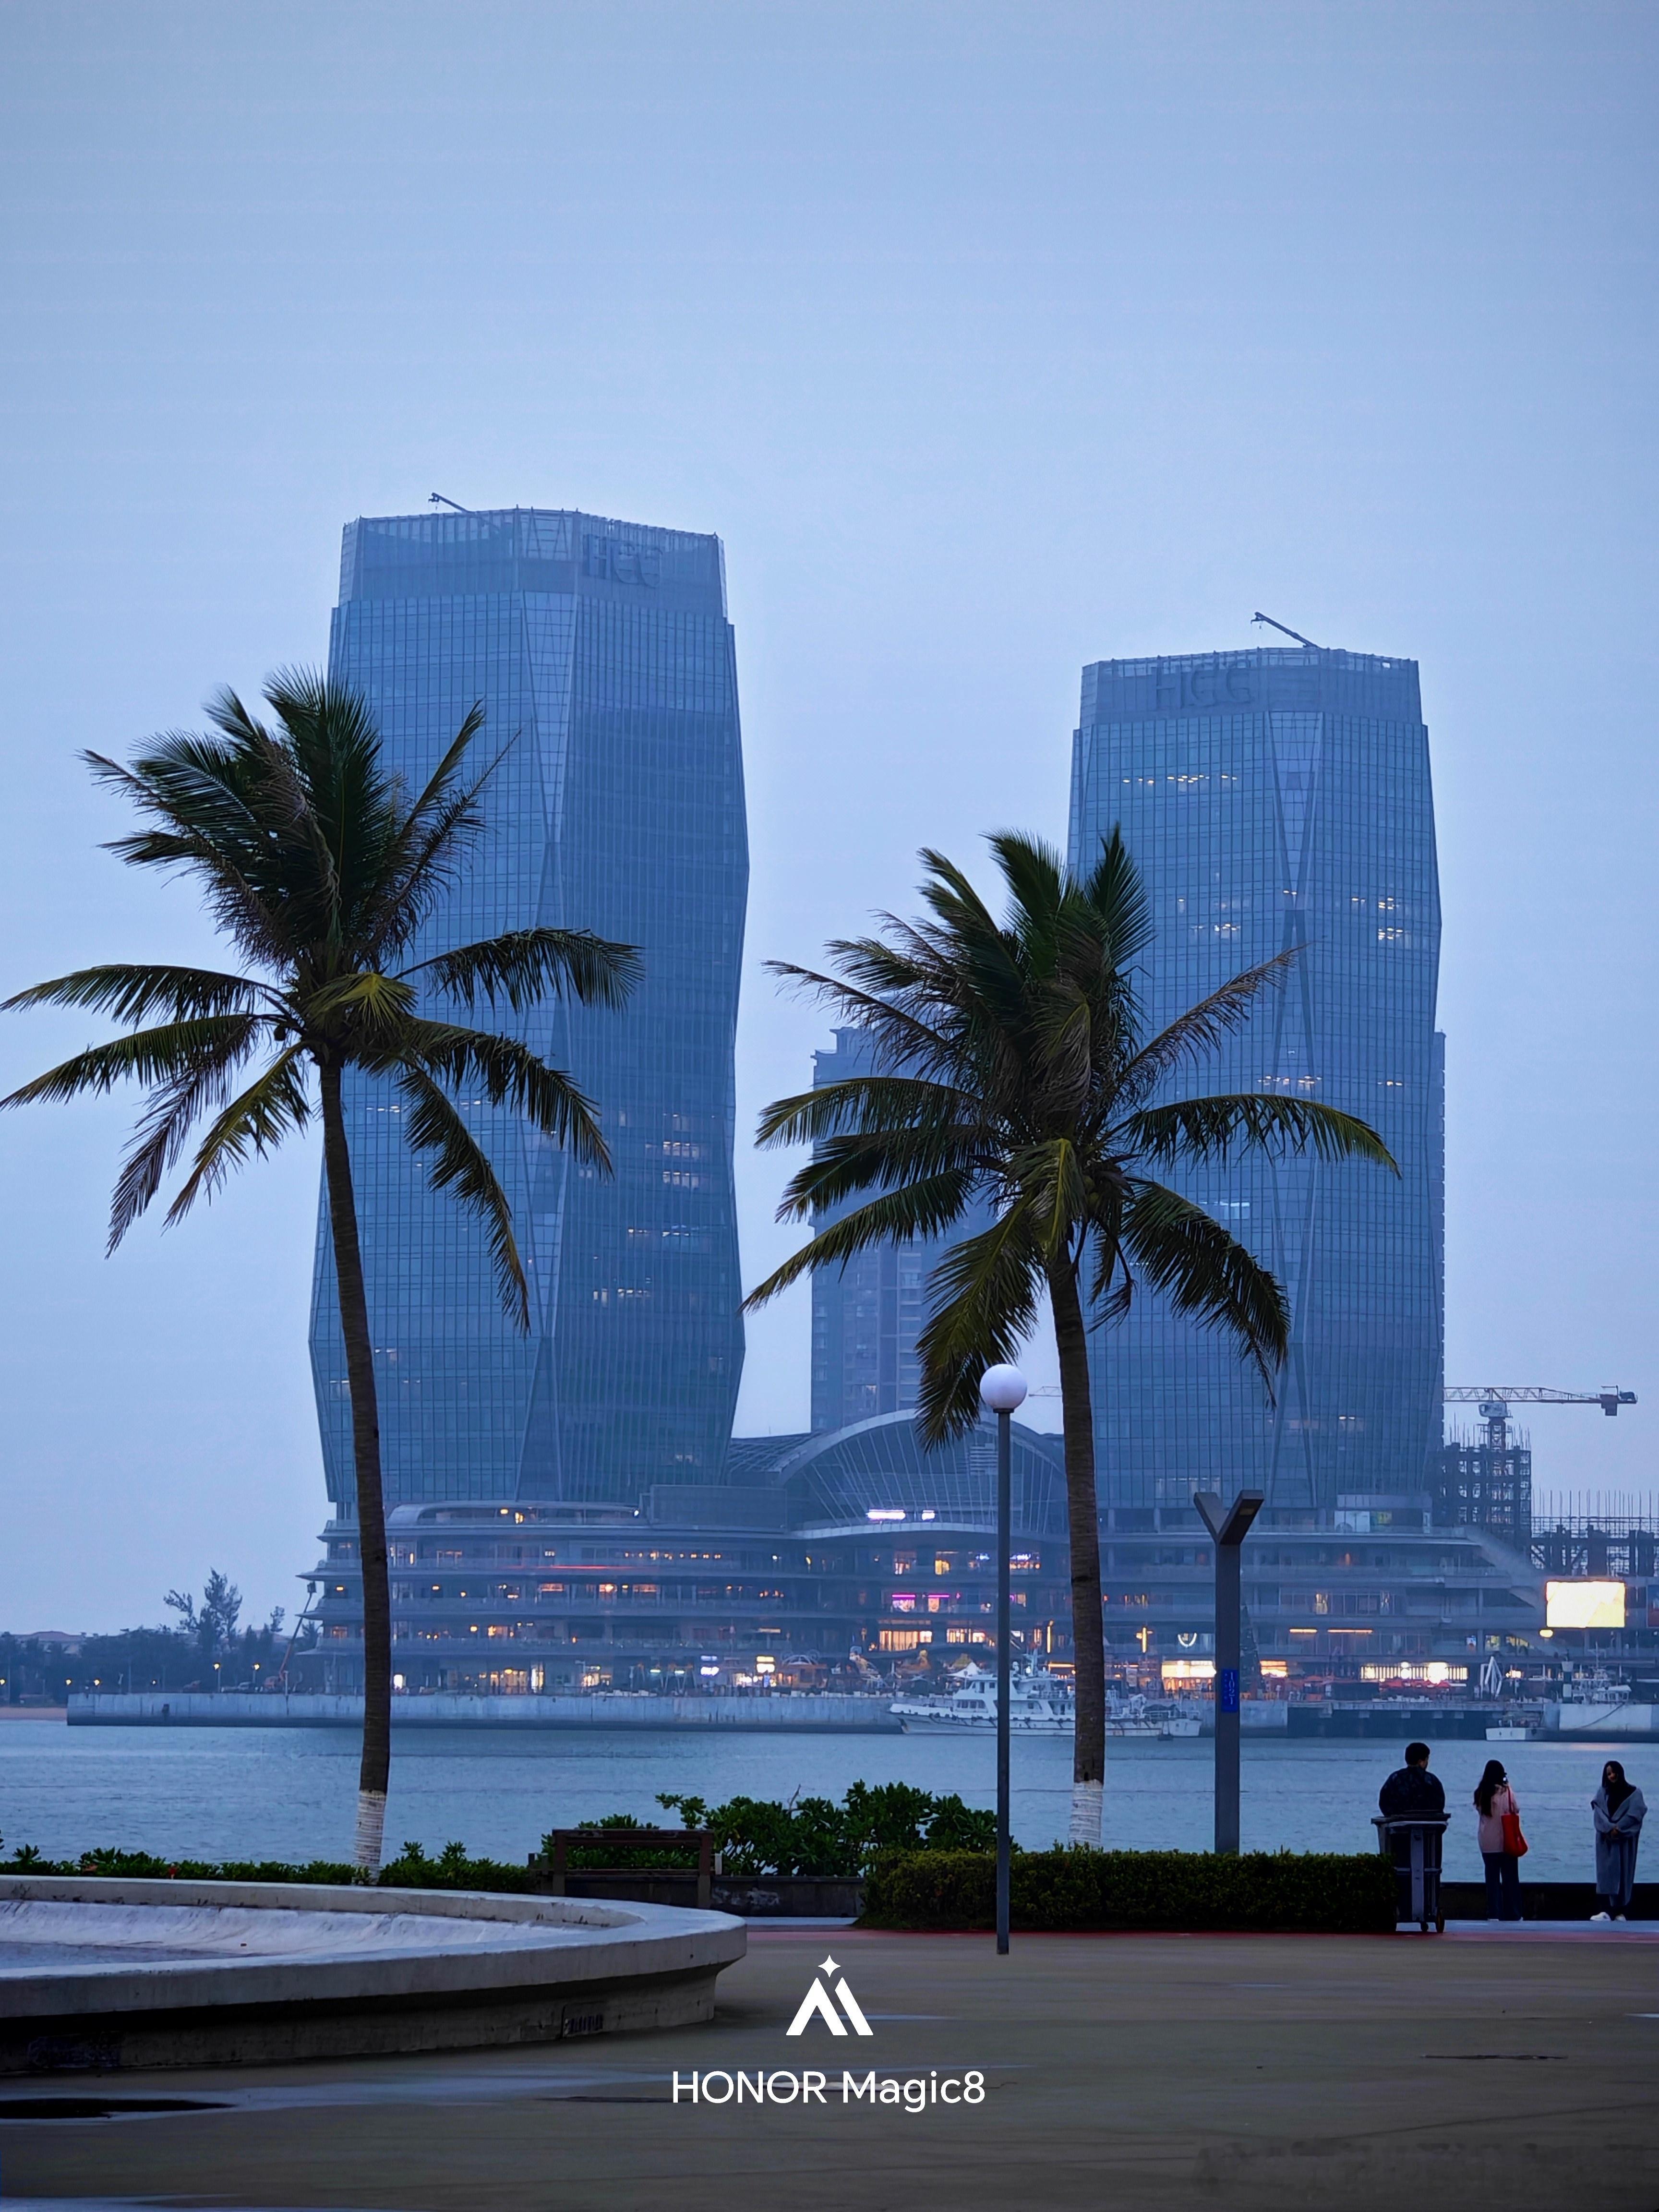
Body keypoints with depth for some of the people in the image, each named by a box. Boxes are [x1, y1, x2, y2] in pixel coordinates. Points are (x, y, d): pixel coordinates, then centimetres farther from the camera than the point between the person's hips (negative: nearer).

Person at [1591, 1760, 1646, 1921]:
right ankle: (1607, 1911, -15)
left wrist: (1619, 1829, -14)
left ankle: (1621, 1912, -1)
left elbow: (1635, 1814, -6)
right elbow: (1599, 1812, 0)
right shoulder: (1602, 1793, 11)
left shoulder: (1633, 1793, 4)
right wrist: (1609, 1829, -15)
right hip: (1606, 1839, 2)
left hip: (1625, 1840, -2)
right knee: (1606, 1872, -8)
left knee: (1623, 1873, -3)